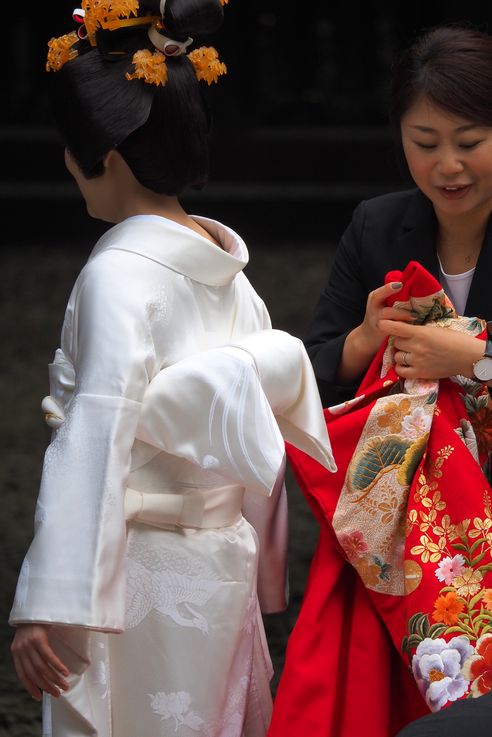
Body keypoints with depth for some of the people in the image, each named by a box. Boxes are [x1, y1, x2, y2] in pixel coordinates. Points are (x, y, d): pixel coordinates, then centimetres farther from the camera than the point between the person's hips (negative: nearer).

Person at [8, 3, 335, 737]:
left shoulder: (117, 275, -17)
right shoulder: (223, 260, 6)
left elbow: (97, 443, -22)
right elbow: (281, 381, 10)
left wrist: (47, 607, -23)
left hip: (138, 571, -8)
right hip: (221, 566, 8)